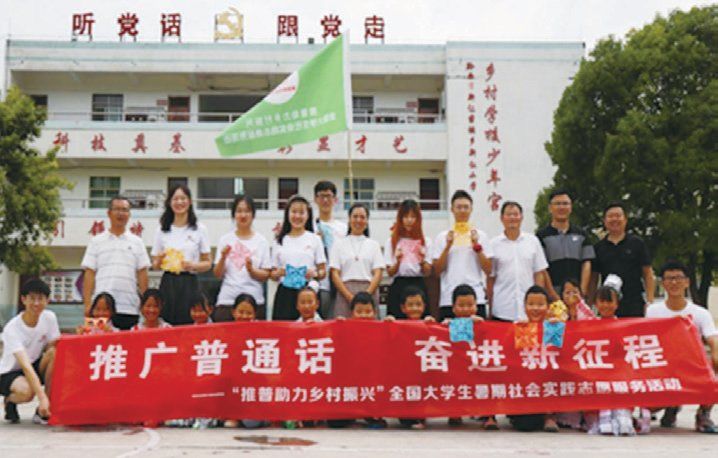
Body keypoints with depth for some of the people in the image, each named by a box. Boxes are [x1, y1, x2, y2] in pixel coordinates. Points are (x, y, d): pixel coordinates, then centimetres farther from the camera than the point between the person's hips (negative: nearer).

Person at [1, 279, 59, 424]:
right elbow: (25, 366, -35)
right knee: (26, 391, -38)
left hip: (36, 367, 5)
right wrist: (42, 397, -45)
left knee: (55, 354, -27)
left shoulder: (49, 318, -10)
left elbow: (54, 348, -11)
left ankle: (43, 411, -18)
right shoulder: (12, 329, -25)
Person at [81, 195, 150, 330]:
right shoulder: (96, 241, 10)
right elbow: (89, 274, 6)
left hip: (130, 308, 1)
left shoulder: (137, 242, 12)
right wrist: (88, 304, -3)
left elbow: (142, 273, 9)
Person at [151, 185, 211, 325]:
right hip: (168, 284, 1)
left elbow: (207, 263, 7)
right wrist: (160, 261, -9)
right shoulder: (162, 229, 10)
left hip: (189, 284, -1)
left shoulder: (199, 229, 6)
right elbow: (154, 264, 13)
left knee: (190, 324, -7)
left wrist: (193, 265, -12)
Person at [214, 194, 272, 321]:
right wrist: (223, 258, -11)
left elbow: (265, 275, 2)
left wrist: (251, 270, -16)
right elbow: (217, 274, 5)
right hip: (227, 300, 1)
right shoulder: (225, 239, 7)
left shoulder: (261, 241, 4)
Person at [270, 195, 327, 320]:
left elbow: (323, 271, 8)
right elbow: (272, 274, 12)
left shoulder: (315, 239, 8)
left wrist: (315, 274, -12)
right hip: (285, 293, 1)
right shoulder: (279, 241, 10)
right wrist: (278, 273, -9)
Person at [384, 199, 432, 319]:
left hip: (418, 286, 1)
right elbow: (390, 272, 1)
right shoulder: (392, 241, 6)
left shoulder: (425, 241, 9)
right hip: (398, 287, -1)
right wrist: (398, 261, -18)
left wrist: (422, 260, -15)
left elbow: (427, 272, 4)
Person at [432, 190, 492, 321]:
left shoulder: (481, 235, 8)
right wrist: (448, 246, -7)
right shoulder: (442, 237, 8)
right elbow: (437, 270, 1)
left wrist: (477, 246, -6)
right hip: (448, 300, 0)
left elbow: (488, 270, 3)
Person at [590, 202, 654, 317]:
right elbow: (593, 279, 13)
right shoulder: (598, 247, 11)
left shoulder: (637, 243, 7)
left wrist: (649, 302, -3)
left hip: (634, 307, -1)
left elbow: (648, 274, 6)